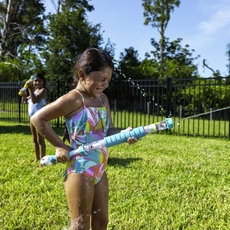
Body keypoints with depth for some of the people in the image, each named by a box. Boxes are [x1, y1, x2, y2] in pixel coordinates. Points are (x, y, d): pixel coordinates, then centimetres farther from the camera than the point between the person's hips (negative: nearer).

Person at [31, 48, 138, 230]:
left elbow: (108, 130, 8)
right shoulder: (73, 99, -16)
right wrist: (60, 146, -11)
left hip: (99, 170, 8)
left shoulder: (103, 99, 7)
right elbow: (38, 119, -13)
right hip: (80, 171, -8)